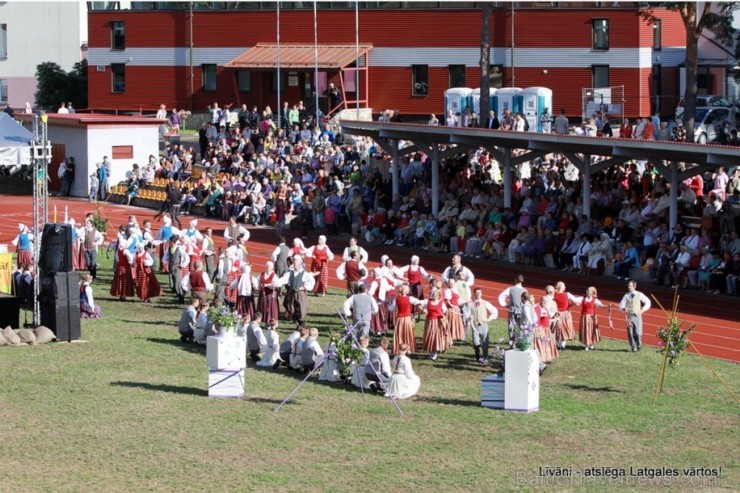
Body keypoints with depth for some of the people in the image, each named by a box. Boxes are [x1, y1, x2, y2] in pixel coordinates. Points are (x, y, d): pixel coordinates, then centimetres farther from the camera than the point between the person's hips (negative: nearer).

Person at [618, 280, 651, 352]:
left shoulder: (639, 295, 6)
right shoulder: (626, 296, 6)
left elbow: (648, 302, 16)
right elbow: (620, 306, 6)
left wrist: (643, 310, 4)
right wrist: (624, 309, -17)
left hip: (637, 316, -1)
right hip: (629, 316, 1)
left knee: (638, 333, -10)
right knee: (630, 333, -3)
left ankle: (639, 345, 16)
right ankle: (633, 347, 13)